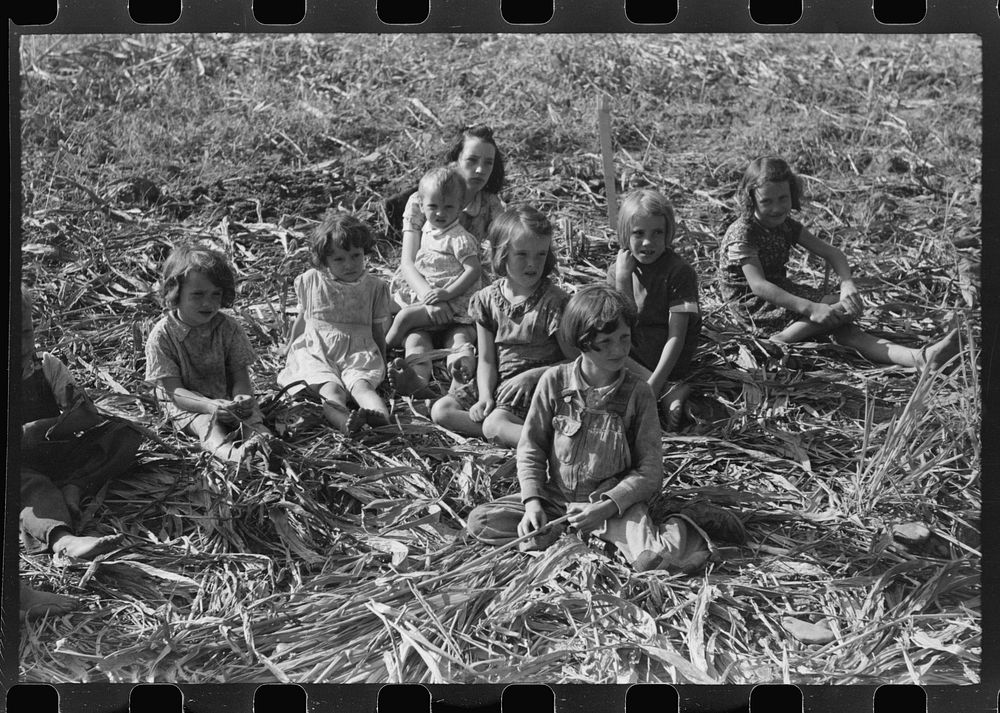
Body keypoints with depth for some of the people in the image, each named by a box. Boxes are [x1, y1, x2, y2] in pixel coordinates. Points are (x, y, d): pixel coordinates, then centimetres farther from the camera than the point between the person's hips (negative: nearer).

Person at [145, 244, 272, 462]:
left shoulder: (228, 327, -2)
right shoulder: (162, 335, -11)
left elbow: (240, 376, -3)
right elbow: (174, 390, -15)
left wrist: (241, 397, -30)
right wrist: (209, 405, -35)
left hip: (227, 399, 3)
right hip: (187, 405, -3)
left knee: (251, 414, -28)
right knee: (207, 422, -34)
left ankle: (258, 440, -60)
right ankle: (226, 451, -65)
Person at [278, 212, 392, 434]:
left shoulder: (375, 287, 8)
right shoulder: (310, 281, 9)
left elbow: (378, 330, 16)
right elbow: (302, 320, 22)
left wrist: (382, 365, 13)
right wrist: (290, 352, 24)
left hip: (358, 353, 0)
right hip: (316, 353, 0)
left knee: (361, 384, -35)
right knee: (330, 388, -35)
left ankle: (382, 417, -65)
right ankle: (345, 422, -65)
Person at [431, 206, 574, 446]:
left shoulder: (554, 302, -11)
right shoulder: (487, 299, 3)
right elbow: (486, 360, 4)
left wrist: (532, 375, -18)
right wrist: (485, 397, -13)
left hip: (537, 386, -7)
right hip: (499, 383, 7)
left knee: (495, 425, -29)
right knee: (441, 410, -9)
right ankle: (514, 432, -22)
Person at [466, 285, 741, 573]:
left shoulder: (638, 392, -8)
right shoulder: (554, 381, -6)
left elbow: (650, 472, -7)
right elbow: (530, 448, 1)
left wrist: (608, 506, -21)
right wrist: (532, 502, -14)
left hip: (616, 498, -3)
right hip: (557, 495, 3)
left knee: (651, 559, -33)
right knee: (479, 521, -16)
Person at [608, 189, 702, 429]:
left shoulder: (679, 272, -14)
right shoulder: (617, 269, 1)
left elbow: (676, 337, -17)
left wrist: (653, 385, -26)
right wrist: (622, 277, -19)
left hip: (666, 362, -7)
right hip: (633, 357, 7)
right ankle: (669, 391, -21)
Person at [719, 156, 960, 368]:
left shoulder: (786, 225, 6)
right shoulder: (743, 233, -18)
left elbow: (830, 252, 3)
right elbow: (758, 286, -29)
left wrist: (848, 284, -20)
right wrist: (811, 308, -37)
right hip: (753, 305, -6)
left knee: (845, 331, -20)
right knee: (844, 310, -20)